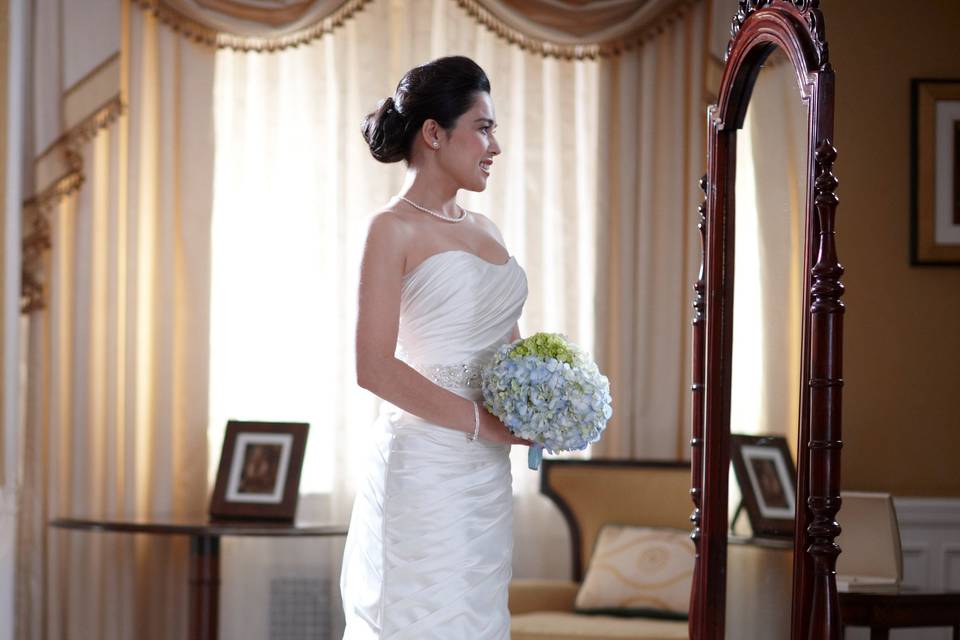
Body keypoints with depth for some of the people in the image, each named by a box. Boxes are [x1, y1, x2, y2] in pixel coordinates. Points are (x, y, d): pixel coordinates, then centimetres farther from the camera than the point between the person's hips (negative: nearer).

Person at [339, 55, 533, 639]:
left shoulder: (485, 230, 13)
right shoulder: (394, 230, -9)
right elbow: (374, 367, -16)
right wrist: (479, 421, -15)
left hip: (488, 471, 7)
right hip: (425, 465, -7)